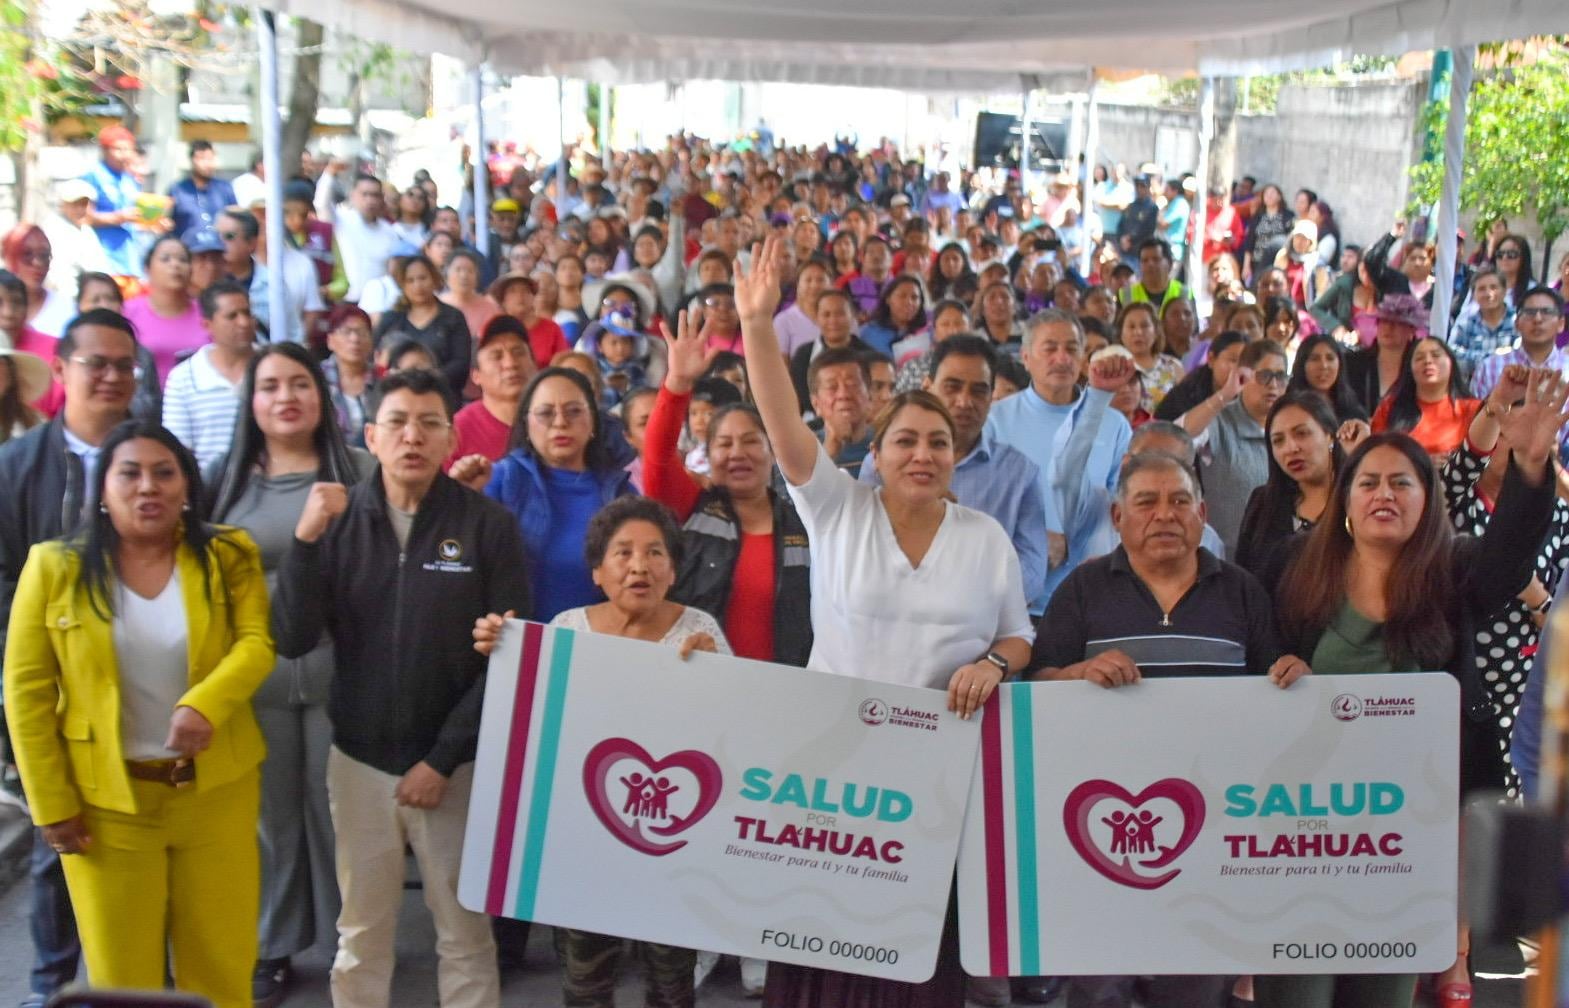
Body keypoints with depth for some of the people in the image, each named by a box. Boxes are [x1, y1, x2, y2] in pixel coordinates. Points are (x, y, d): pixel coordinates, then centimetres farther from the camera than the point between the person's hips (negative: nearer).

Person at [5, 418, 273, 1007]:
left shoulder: (229, 556, -1)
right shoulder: (55, 566, -4)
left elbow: (256, 645, -12)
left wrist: (204, 703, -32)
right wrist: (51, 803, -6)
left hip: (216, 788, 1)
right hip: (106, 799, -1)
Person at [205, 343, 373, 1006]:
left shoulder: (360, 471, 0)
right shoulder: (227, 478, 6)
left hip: (340, 672, -2)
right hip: (252, 676, 2)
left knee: (339, 808, 9)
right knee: (269, 812, 12)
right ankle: (272, 947, 28)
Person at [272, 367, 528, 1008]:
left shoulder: (488, 525, -6)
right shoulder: (339, 518, 0)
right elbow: (293, 641, -6)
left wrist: (443, 758, -10)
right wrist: (306, 539, -18)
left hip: (455, 764, -2)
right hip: (359, 759, 2)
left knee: (465, 936, 8)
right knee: (360, 937, 12)